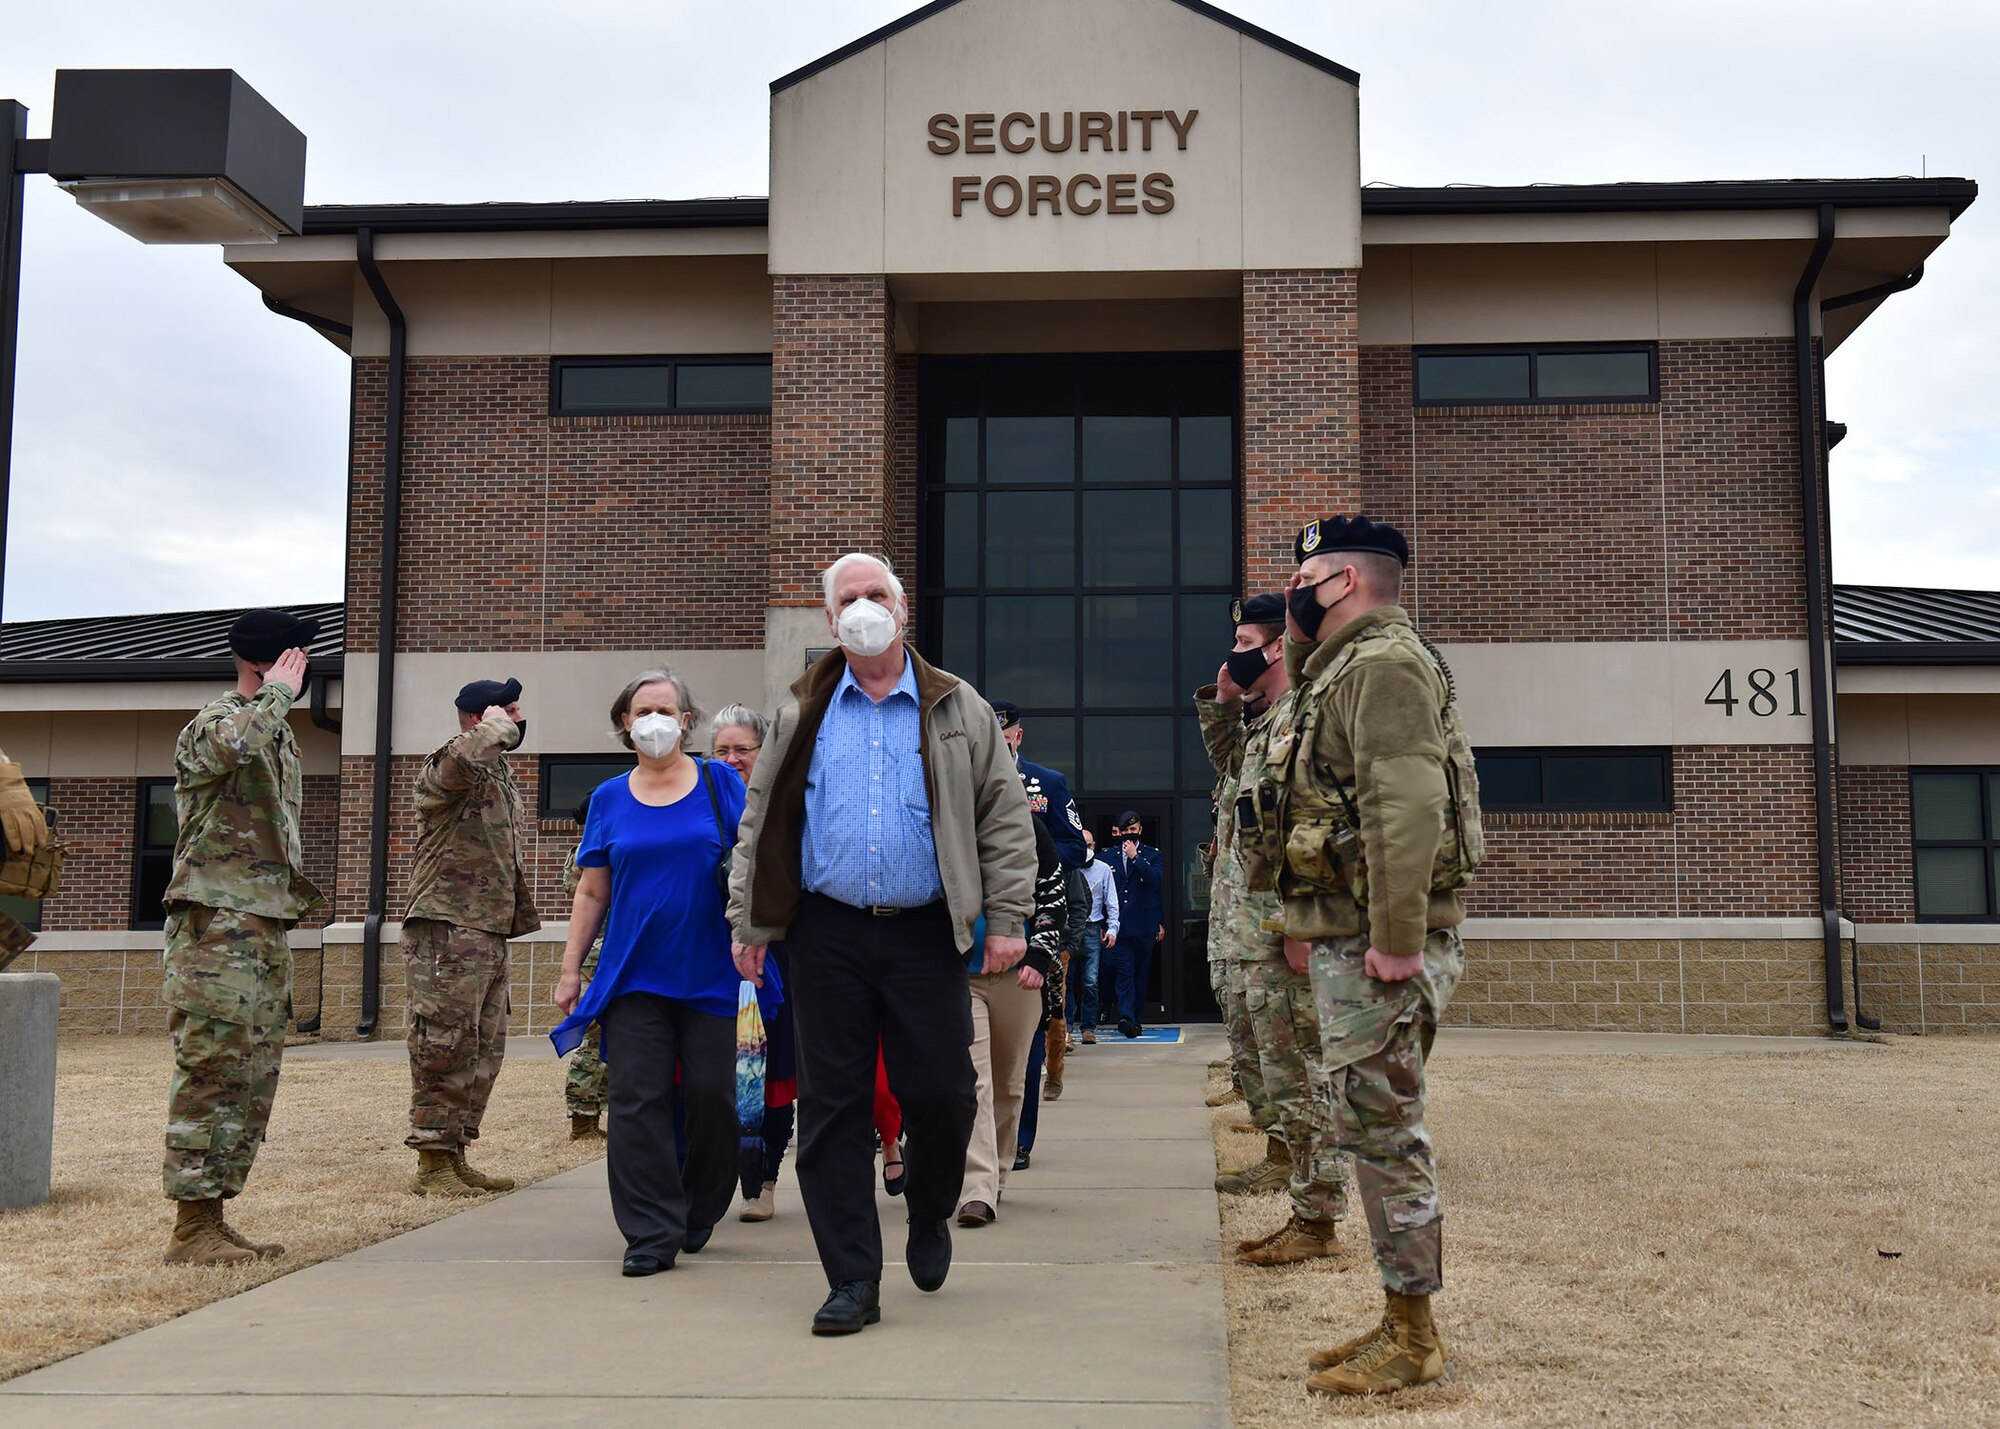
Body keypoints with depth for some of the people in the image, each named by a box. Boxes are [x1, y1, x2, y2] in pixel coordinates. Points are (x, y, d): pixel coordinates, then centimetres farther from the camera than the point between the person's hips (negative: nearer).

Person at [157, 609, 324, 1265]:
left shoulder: (279, 732, 20)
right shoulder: (214, 722, -7)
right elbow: (237, 745, -34)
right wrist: (276, 693, -18)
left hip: (267, 926, 9)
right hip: (217, 922, -9)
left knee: (255, 1076, 10)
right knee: (213, 1070, -8)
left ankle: (212, 1217, 16)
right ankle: (191, 1227, -3)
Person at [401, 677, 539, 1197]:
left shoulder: (502, 776, 21)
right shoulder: (445, 768, -9)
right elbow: (462, 758, -36)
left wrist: (519, 915, 25)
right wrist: (497, 727, -16)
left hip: (490, 935, 10)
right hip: (447, 932, -10)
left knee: (484, 1051, 13)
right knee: (444, 1047, -7)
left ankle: (454, 1157, 21)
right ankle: (431, 1164, 0)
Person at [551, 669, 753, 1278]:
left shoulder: (719, 783, 5)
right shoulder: (609, 798, 10)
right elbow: (592, 892, 12)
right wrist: (570, 969, 7)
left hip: (711, 972, -1)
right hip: (634, 974, 1)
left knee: (712, 1095, 0)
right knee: (638, 1101, -4)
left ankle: (698, 1213, 23)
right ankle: (652, 1233, 2)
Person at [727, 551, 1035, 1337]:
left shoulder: (958, 709, 7)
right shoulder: (802, 714, 10)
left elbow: (1005, 816, 6)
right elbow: (761, 822, 11)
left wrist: (1008, 918, -2)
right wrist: (750, 924, 5)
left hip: (925, 934, -1)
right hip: (827, 936, 1)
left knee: (942, 1094, 0)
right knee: (831, 1107, 1)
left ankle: (929, 1219, 31)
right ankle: (853, 1280, 9)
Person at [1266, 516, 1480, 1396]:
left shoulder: (1384, 664, -13)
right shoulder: (1340, 670, 20)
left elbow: (1408, 806, -25)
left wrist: (1395, 942, -28)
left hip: (1376, 946, -11)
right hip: (1343, 937, 11)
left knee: (1382, 1129, -4)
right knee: (1375, 1128, 14)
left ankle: (1412, 1341, 5)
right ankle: (1400, 1322, 23)